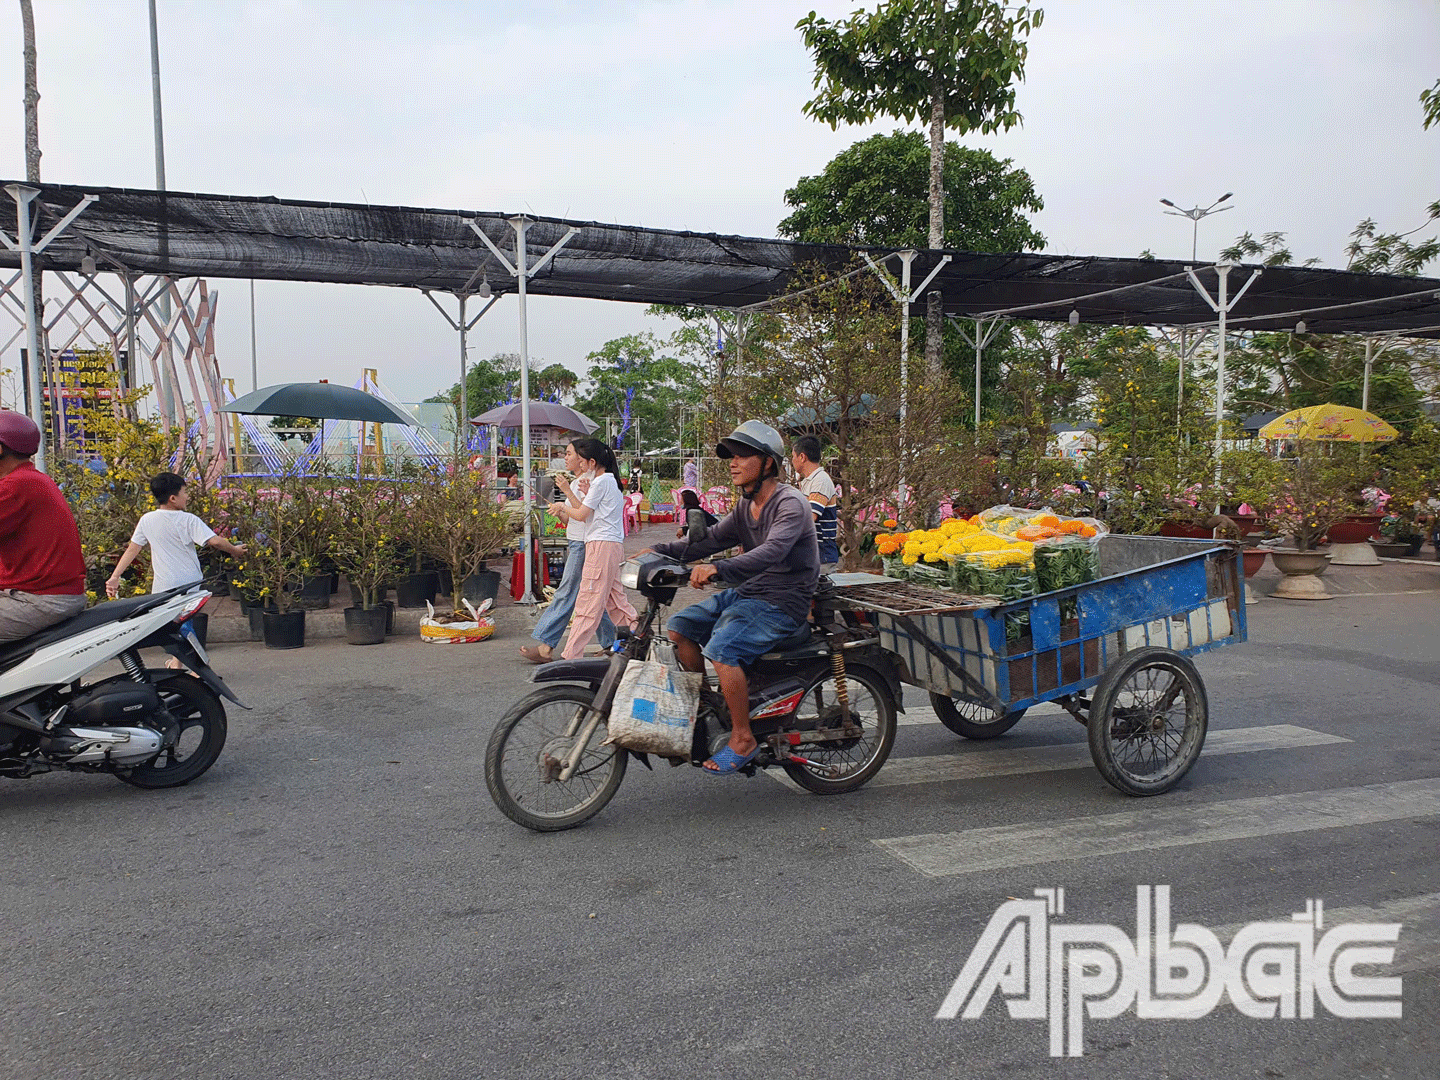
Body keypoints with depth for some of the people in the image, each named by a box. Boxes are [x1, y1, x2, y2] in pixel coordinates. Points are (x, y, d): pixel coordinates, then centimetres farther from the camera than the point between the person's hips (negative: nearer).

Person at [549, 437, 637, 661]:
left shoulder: (601, 481, -9)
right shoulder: (609, 480, 20)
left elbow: (582, 514, -9)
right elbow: (585, 511, 16)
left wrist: (563, 506, 8)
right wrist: (568, 491, 11)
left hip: (602, 544, -10)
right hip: (612, 545, 10)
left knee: (588, 601, -8)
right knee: (615, 599, 11)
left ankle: (571, 655, -7)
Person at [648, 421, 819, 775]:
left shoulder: (791, 504, -17)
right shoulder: (745, 507, 12)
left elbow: (771, 552, -33)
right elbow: (711, 539, 9)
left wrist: (718, 568, -45)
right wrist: (659, 551, -5)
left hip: (782, 603, -9)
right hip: (745, 593, 9)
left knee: (721, 648, -29)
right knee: (679, 627, 2)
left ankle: (743, 738, -14)